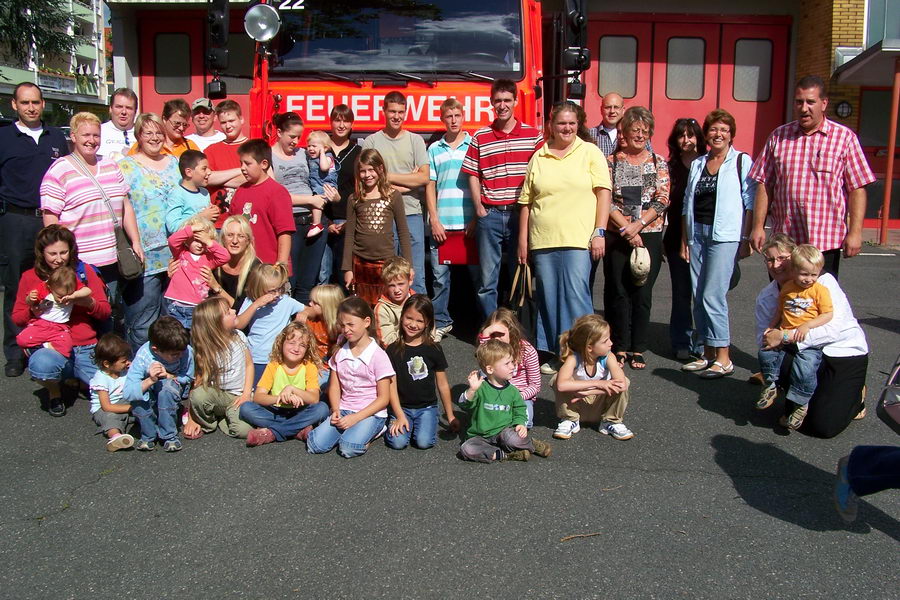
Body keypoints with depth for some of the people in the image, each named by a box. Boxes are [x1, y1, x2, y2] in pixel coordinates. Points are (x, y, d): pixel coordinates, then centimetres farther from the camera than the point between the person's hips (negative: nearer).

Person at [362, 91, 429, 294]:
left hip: (412, 214, 1)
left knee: (415, 275, 2)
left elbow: (424, 177, -1)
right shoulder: (371, 141, 7)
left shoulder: (415, 140, 9)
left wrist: (388, 176, -6)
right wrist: (408, 181, -8)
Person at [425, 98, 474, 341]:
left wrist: (477, 218, -4)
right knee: (439, 275, 3)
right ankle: (440, 322, 13)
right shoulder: (434, 150, 12)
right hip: (441, 223, 2)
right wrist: (434, 221, 0)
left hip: (469, 223, -1)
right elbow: (430, 187, 10)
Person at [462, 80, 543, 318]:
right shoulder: (480, 137, 7)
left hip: (521, 215, 0)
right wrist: (478, 206, -2)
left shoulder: (533, 135, 6)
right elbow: (473, 175, 8)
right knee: (487, 278, 2)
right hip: (490, 215, 0)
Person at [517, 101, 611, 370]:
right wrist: (523, 240, 9)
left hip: (579, 239, -3)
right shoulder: (538, 158, 12)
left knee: (576, 295, -8)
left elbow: (603, 193, 1)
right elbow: (526, 202, 12)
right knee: (548, 297, 7)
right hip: (542, 241, 3)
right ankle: (554, 354, 18)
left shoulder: (590, 152, 5)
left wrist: (600, 232, -7)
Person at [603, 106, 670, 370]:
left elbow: (662, 201, -1)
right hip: (617, 236, 0)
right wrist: (625, 227, -12)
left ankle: (638, 348, 13)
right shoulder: (611, 162, 4)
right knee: (617, 291, 1)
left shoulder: (658, 163, 7)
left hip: (649, 235, 1)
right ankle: (620, 347, 14)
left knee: (642, 292, 2)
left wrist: (637, 225, -13)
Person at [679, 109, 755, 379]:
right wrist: (684, 240, 12)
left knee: (713, 296, -11)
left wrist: (746, 239, -9)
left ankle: (723, 359, -3)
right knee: (698, 296, 5)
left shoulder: (742, 162, 2)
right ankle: (707, 354, 15)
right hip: (697, 233, 6)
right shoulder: (697, 164, 16)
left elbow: (750, 202, -3)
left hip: (725, 235, -5)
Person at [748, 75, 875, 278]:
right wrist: (758, 226, 2)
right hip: (783, 240, 2)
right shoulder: (778, 136, 8)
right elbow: (765, 186, 7)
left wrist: (855, 233, -9)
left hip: (826, 241, -2)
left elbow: (857, 189, -2)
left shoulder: (845, 137, 1)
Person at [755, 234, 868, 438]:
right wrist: (770, 339, -33)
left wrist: (786, 337, -36)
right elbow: (763, 341, -8)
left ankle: (855, 395, 18)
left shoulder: (824, 282, -15)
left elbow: (834, 328, -28)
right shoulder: (766, 297, 0)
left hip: (845, 353, -4)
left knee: (823, 426, -17)